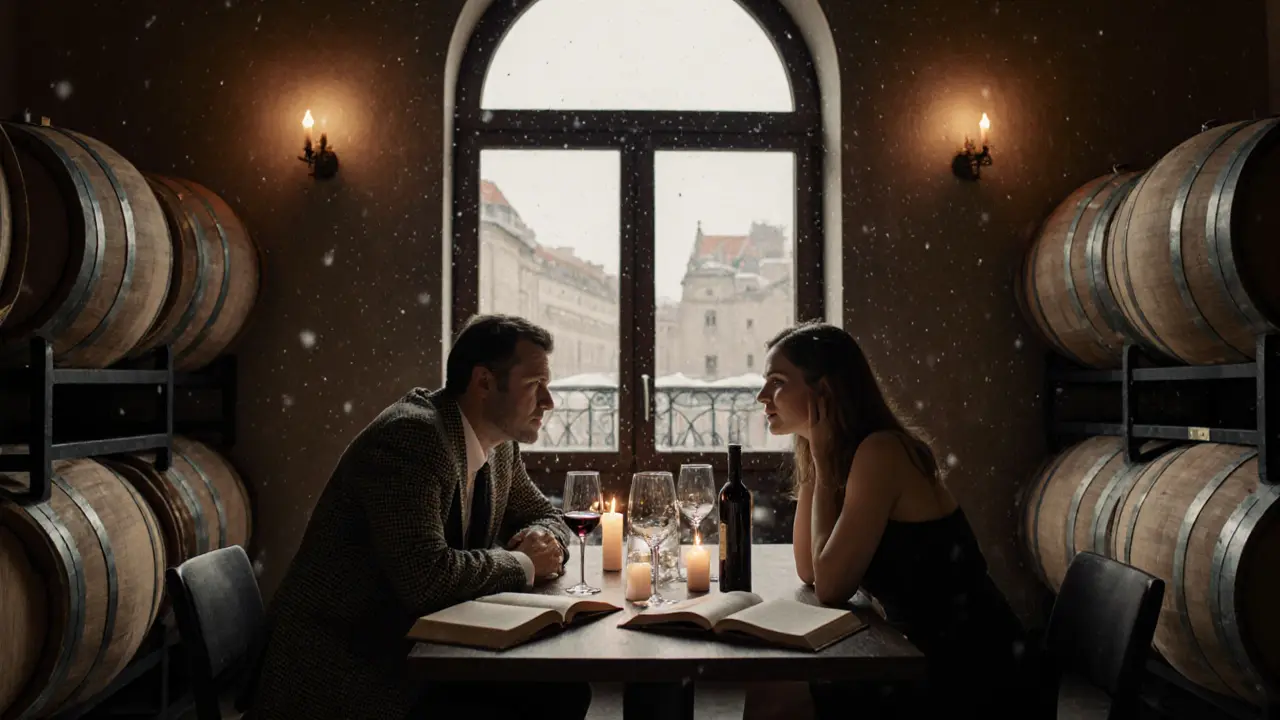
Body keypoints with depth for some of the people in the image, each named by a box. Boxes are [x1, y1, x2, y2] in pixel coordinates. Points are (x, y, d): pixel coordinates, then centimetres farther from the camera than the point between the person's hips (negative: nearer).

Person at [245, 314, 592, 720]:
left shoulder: (499, 446, 3)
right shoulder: (410, 436, -23)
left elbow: (545, 516, 18)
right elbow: (426, 576, -32)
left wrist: (544, 539, -6)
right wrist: (522, 563, -15)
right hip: (342, 670, -8)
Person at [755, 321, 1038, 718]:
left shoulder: (880, 451, -22)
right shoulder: (843, 452, 4)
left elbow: (830, 586, -22)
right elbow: (808, 571, 4)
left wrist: (823, 463, -16)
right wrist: (816, 462, -2)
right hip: (931, 655, 8)